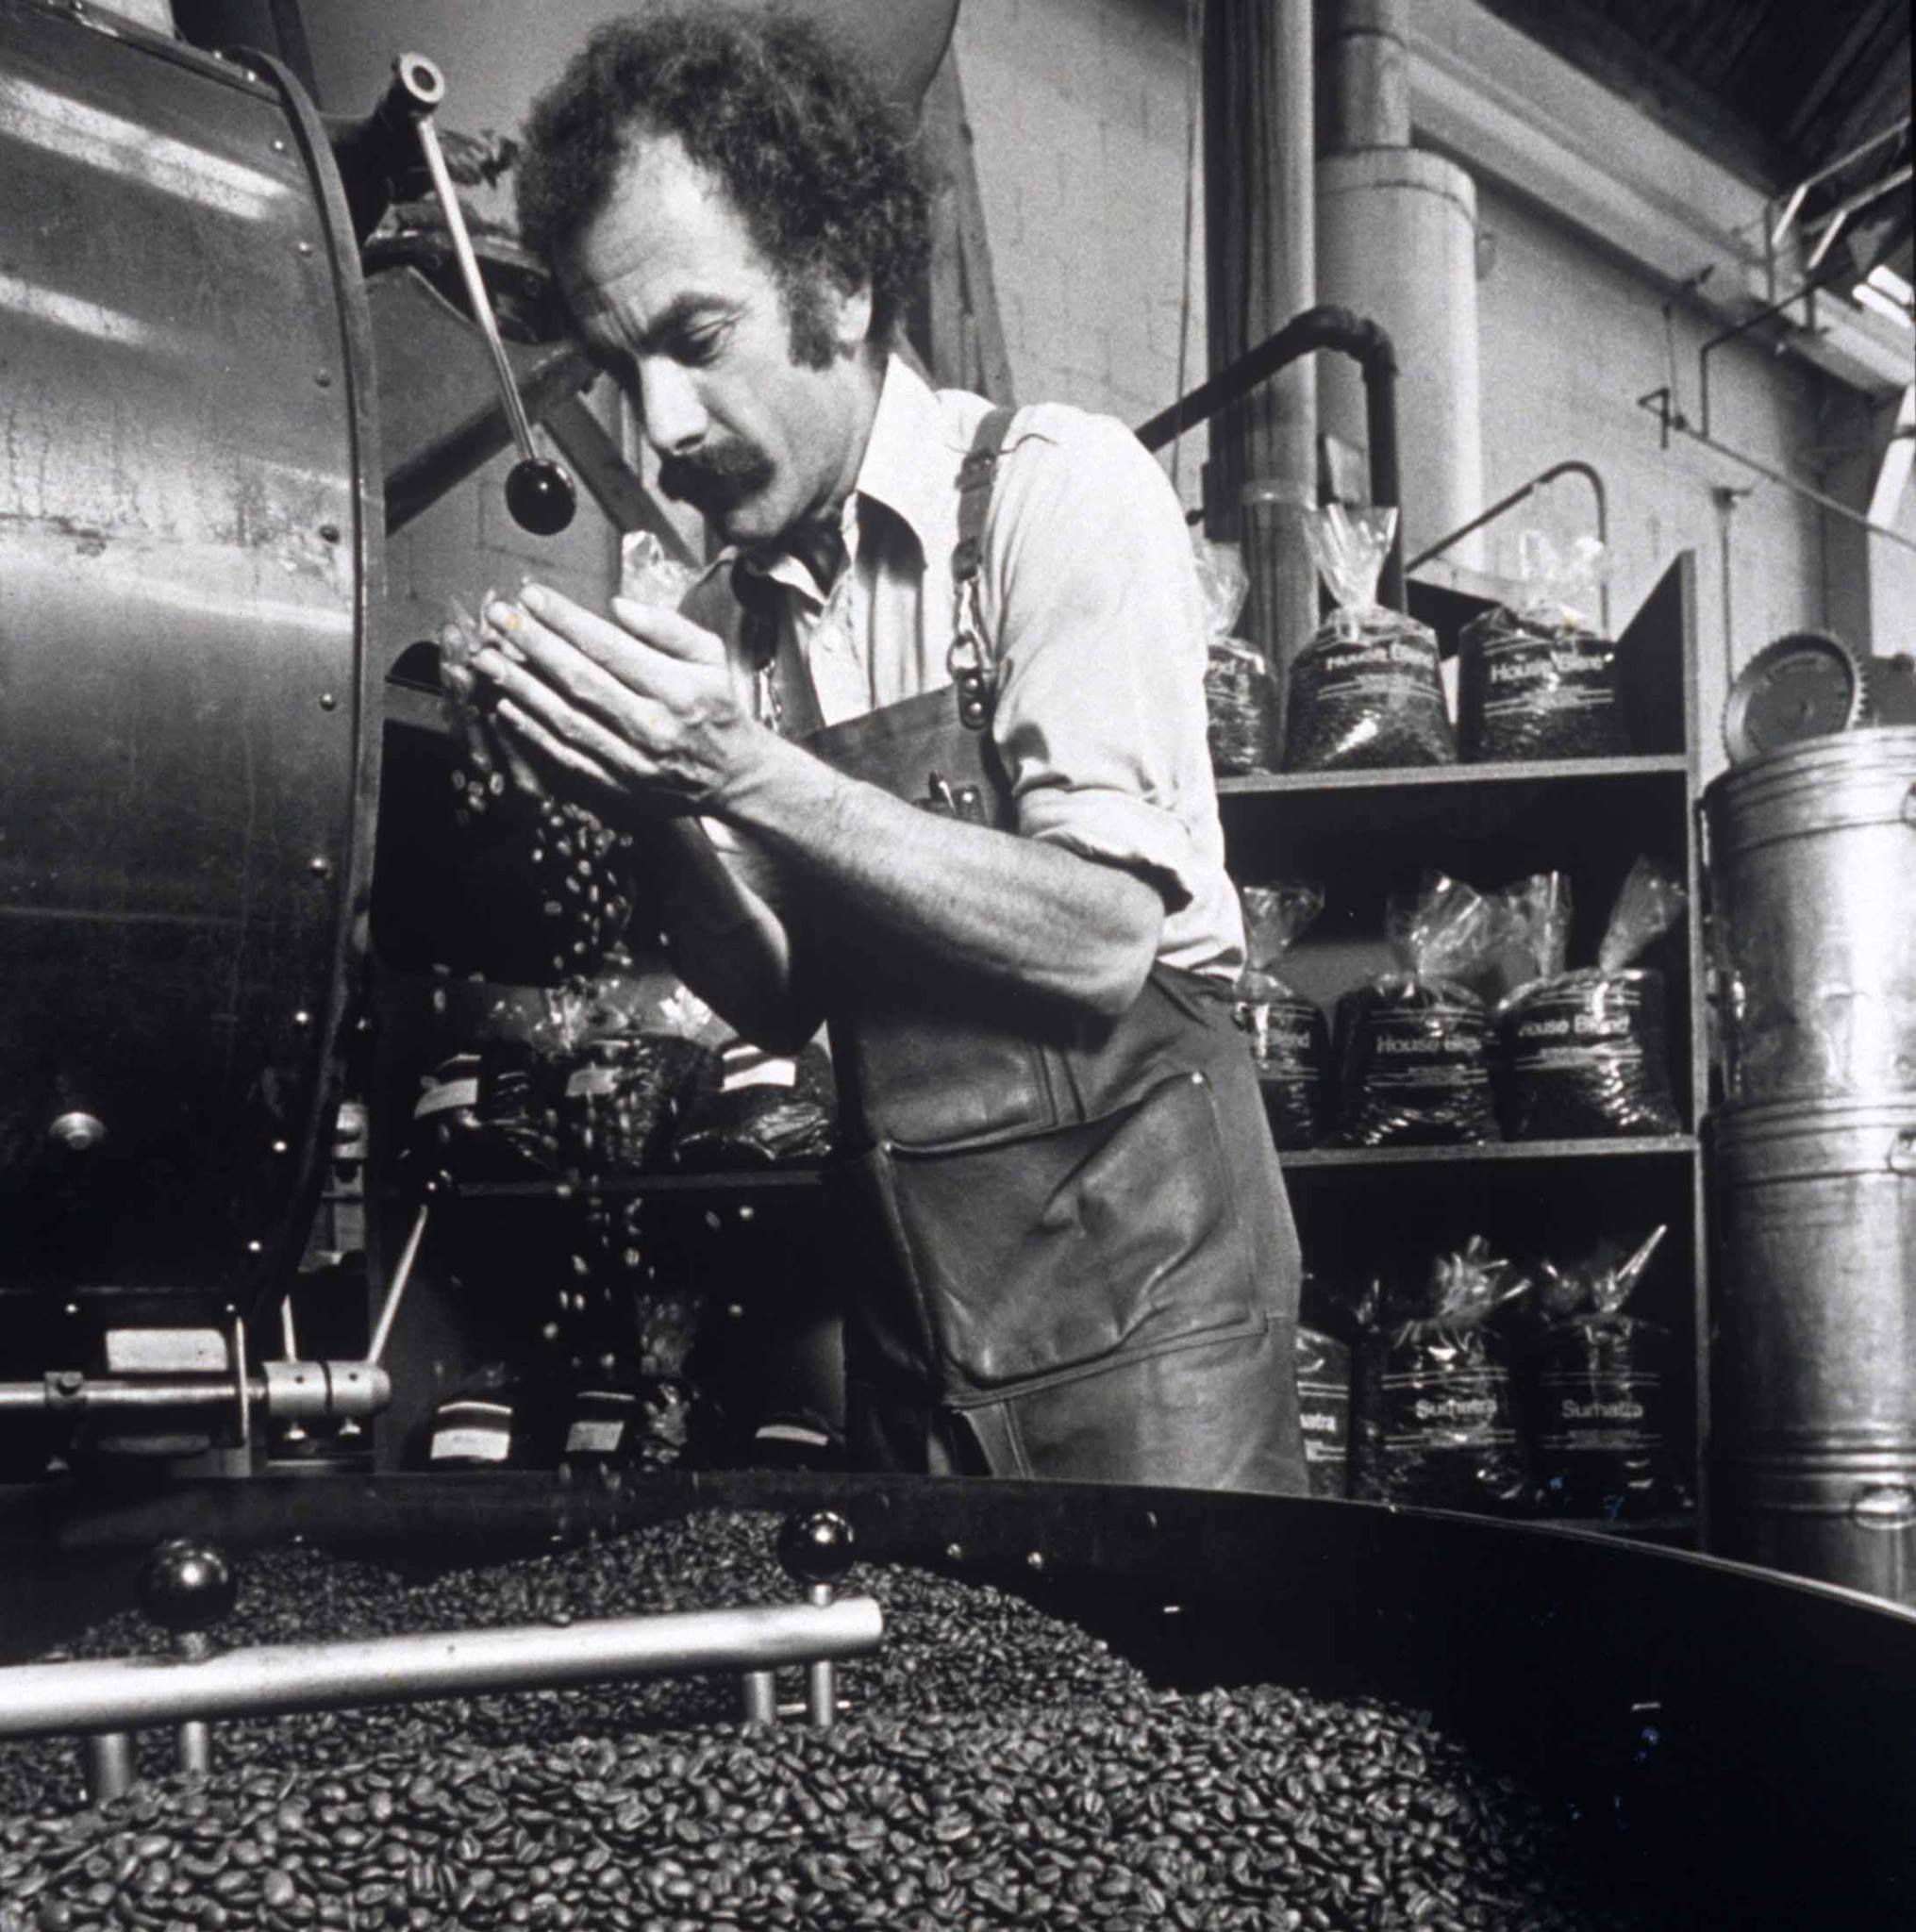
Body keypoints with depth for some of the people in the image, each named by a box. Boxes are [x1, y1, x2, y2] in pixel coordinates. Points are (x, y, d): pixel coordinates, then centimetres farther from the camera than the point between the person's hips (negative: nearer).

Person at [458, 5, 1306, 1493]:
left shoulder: (1056, 487, -10)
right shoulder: (735, 614, 7)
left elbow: (1098, 940, -18)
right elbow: (779, 1001, 8)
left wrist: (743, 772, -22)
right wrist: (654, 816, -10)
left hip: (1132, 1266, -5)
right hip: (909, 1299, 5)